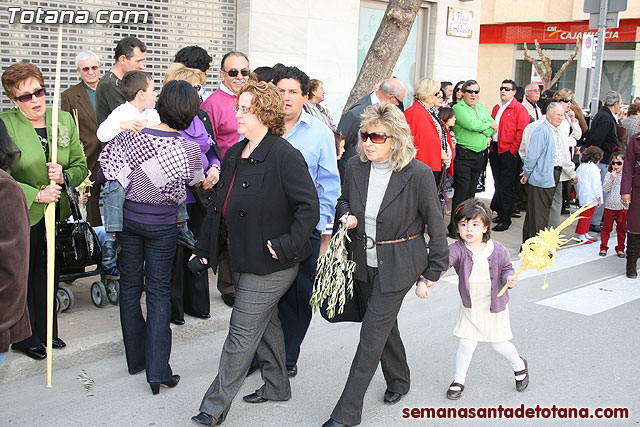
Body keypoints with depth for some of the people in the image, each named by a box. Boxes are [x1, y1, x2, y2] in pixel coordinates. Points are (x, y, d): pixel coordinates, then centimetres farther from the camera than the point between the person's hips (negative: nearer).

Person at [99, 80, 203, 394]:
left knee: (130, 286, 15)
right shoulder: (189, 149, -17)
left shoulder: (131, 136, -13)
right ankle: (158, 370, 0)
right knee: (159, 291, 5)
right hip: (163, 225, -2)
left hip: (128, 218, 2)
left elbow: (106, 169, -6)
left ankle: (136, 359, 25)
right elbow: (196, 182, 0)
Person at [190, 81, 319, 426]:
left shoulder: (284, 156, -18)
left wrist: (287, 245, -24)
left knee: (242, 332, 0)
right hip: (243, 259, 8)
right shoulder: (234, 155, 9)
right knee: (266, 323, 21)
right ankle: (277, 386, 39)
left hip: (270, 263, -8)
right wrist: (205, 249, 13)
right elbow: (219, 207, 15)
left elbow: (309, 207, -19)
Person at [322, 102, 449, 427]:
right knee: (385, 324, 21)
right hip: (364, 262, 5)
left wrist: (432, 273, -7)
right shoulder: (355, 167, -5)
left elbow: (435, 226, -10)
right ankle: (398, 381, 46)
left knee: (373, 332, -4)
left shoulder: (418, 174, -19)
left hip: (399, 264, -5)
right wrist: (345, 216, -9)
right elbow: (344, 200, 15)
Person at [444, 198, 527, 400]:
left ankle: (519, 365, 41)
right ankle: (458, 380, 21)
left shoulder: (498, 250, -15)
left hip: (495, 306, 0)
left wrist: (510, 278, -21)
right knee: (466, 345, -1)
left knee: (500, 344, 9)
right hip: (469, 306, 0)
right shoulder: (458, 249, -18)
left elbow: (507, 268, 2)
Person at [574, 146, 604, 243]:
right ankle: (581, 236, -4)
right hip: (590, 197, -9)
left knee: (586, 216, 17)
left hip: (582, 196, 9)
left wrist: (578, 193, 27)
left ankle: (586, 234, 23)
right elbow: (596, 184, -13)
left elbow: (576, 181, 19)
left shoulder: (580, 166, 13)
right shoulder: (593, 168, -13)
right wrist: (599, 197, -7)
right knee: (586, 215, -5)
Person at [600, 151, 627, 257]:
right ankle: (603, 248, 10)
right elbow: (605, 189, -7)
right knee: (606, 228, 2)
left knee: (622, 229, 8)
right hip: (610, 206, -1)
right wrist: (611, 179, -18)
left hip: (623, 206, 1)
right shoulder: (609, 175, -1)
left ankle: (620, 248, 18)